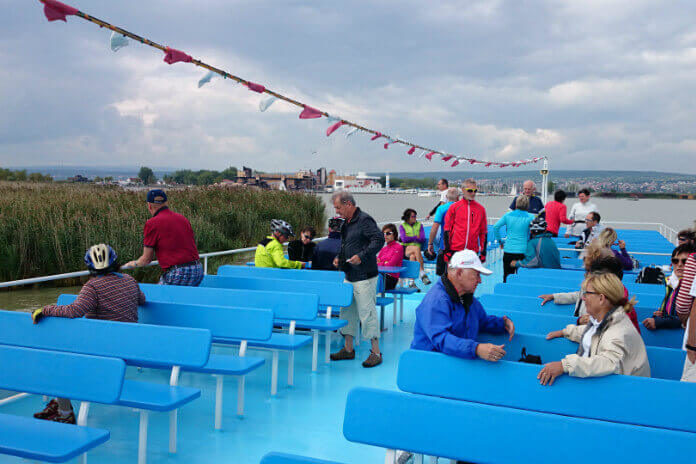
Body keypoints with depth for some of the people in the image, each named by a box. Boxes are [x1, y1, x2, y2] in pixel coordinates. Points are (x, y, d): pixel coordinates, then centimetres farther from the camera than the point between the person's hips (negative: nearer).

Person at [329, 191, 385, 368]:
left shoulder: (364, 220, -13)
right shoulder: (346, 223, 15)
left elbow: (379, 240, -21)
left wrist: (362, 256, -25)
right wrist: (339, 257, 11)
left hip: (364, 277, -10)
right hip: (349, 276, 10)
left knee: (367, 312, -7)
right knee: (347, 310, 13)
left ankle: (376, 352, 2)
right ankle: (348, 349, 24)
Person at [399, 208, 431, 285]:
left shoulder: (419, 225, 16)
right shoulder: (402, 226, 10)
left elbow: (422, 239, 2)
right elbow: (404, 239, -6)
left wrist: (410, 238, -3)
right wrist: (416, 237, -1)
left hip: (417, 248, 2)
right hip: (405, 249, -2)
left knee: (412, 256, -36)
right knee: (416, 248, -37)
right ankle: (422, 273, -44)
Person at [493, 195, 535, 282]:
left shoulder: (508, 215, 3)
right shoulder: (530, 217, -3)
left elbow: (495, 227, -1)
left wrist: (500, 241, 8)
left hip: (508, 250, 2)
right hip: (523, 251, -2)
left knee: (507, 278, 8)